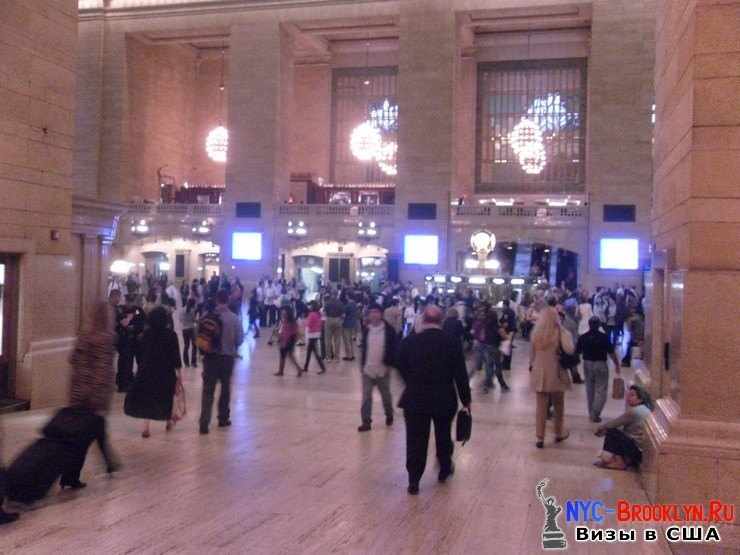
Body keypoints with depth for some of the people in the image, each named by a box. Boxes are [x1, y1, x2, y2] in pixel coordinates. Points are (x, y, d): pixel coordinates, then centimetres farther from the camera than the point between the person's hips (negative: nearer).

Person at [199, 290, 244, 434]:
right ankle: (223, 418, 27)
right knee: (225, 388, 18)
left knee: (208, 390, 1)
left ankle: (204, 423, -9)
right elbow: (240, 339, -6)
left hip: (210, 356, 0)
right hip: (227, 357, 0)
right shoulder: (234, 318, -8)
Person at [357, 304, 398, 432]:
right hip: (368, 369, 3)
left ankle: (389, 415, 37)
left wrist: (390, 365, -11)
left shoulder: (389, 330, -10)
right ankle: (366, 421, 4)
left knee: (386, 395, 15)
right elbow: (363, 348, 11)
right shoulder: (366, 329, 3)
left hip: (383, 369, -3)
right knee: (366, 396, 0)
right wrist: (362, 364, 9)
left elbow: (393, 349, -7)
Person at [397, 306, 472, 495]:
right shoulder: (452, 344, -8)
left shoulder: (409, 342, -7)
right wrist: (466, 400, 3)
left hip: (415, 399, 0)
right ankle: (445, 469, 37)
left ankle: (414, 481, 8)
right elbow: (461, 375, -7)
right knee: (443, 436, 21)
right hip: (445, 399, 1)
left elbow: (402, 369, 3)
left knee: (416, 440, 6)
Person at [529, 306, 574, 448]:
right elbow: (569, 350, -25)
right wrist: (567, 335, -11)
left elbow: (532, 353, 6)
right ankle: (559, 433, 32)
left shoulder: (536, 333, -1)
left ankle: (540, 438, 9)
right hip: (555, 374, -2)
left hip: (539, 374, 2)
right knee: (558, 406, 18)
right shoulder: (559, 332, -12)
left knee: (541, 407, 8)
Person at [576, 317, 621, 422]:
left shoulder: (583, 337, -2)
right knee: (601, 390, 2)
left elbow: (577, 352, 5)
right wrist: (617, 364, 3)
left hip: (587, 364, 4)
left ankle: (591, 413, 23)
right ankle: (595, 413, -7)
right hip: (600, 364, -4)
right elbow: (611, 352, -9)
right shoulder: (604, 337, -11)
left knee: (590, 389, 16)